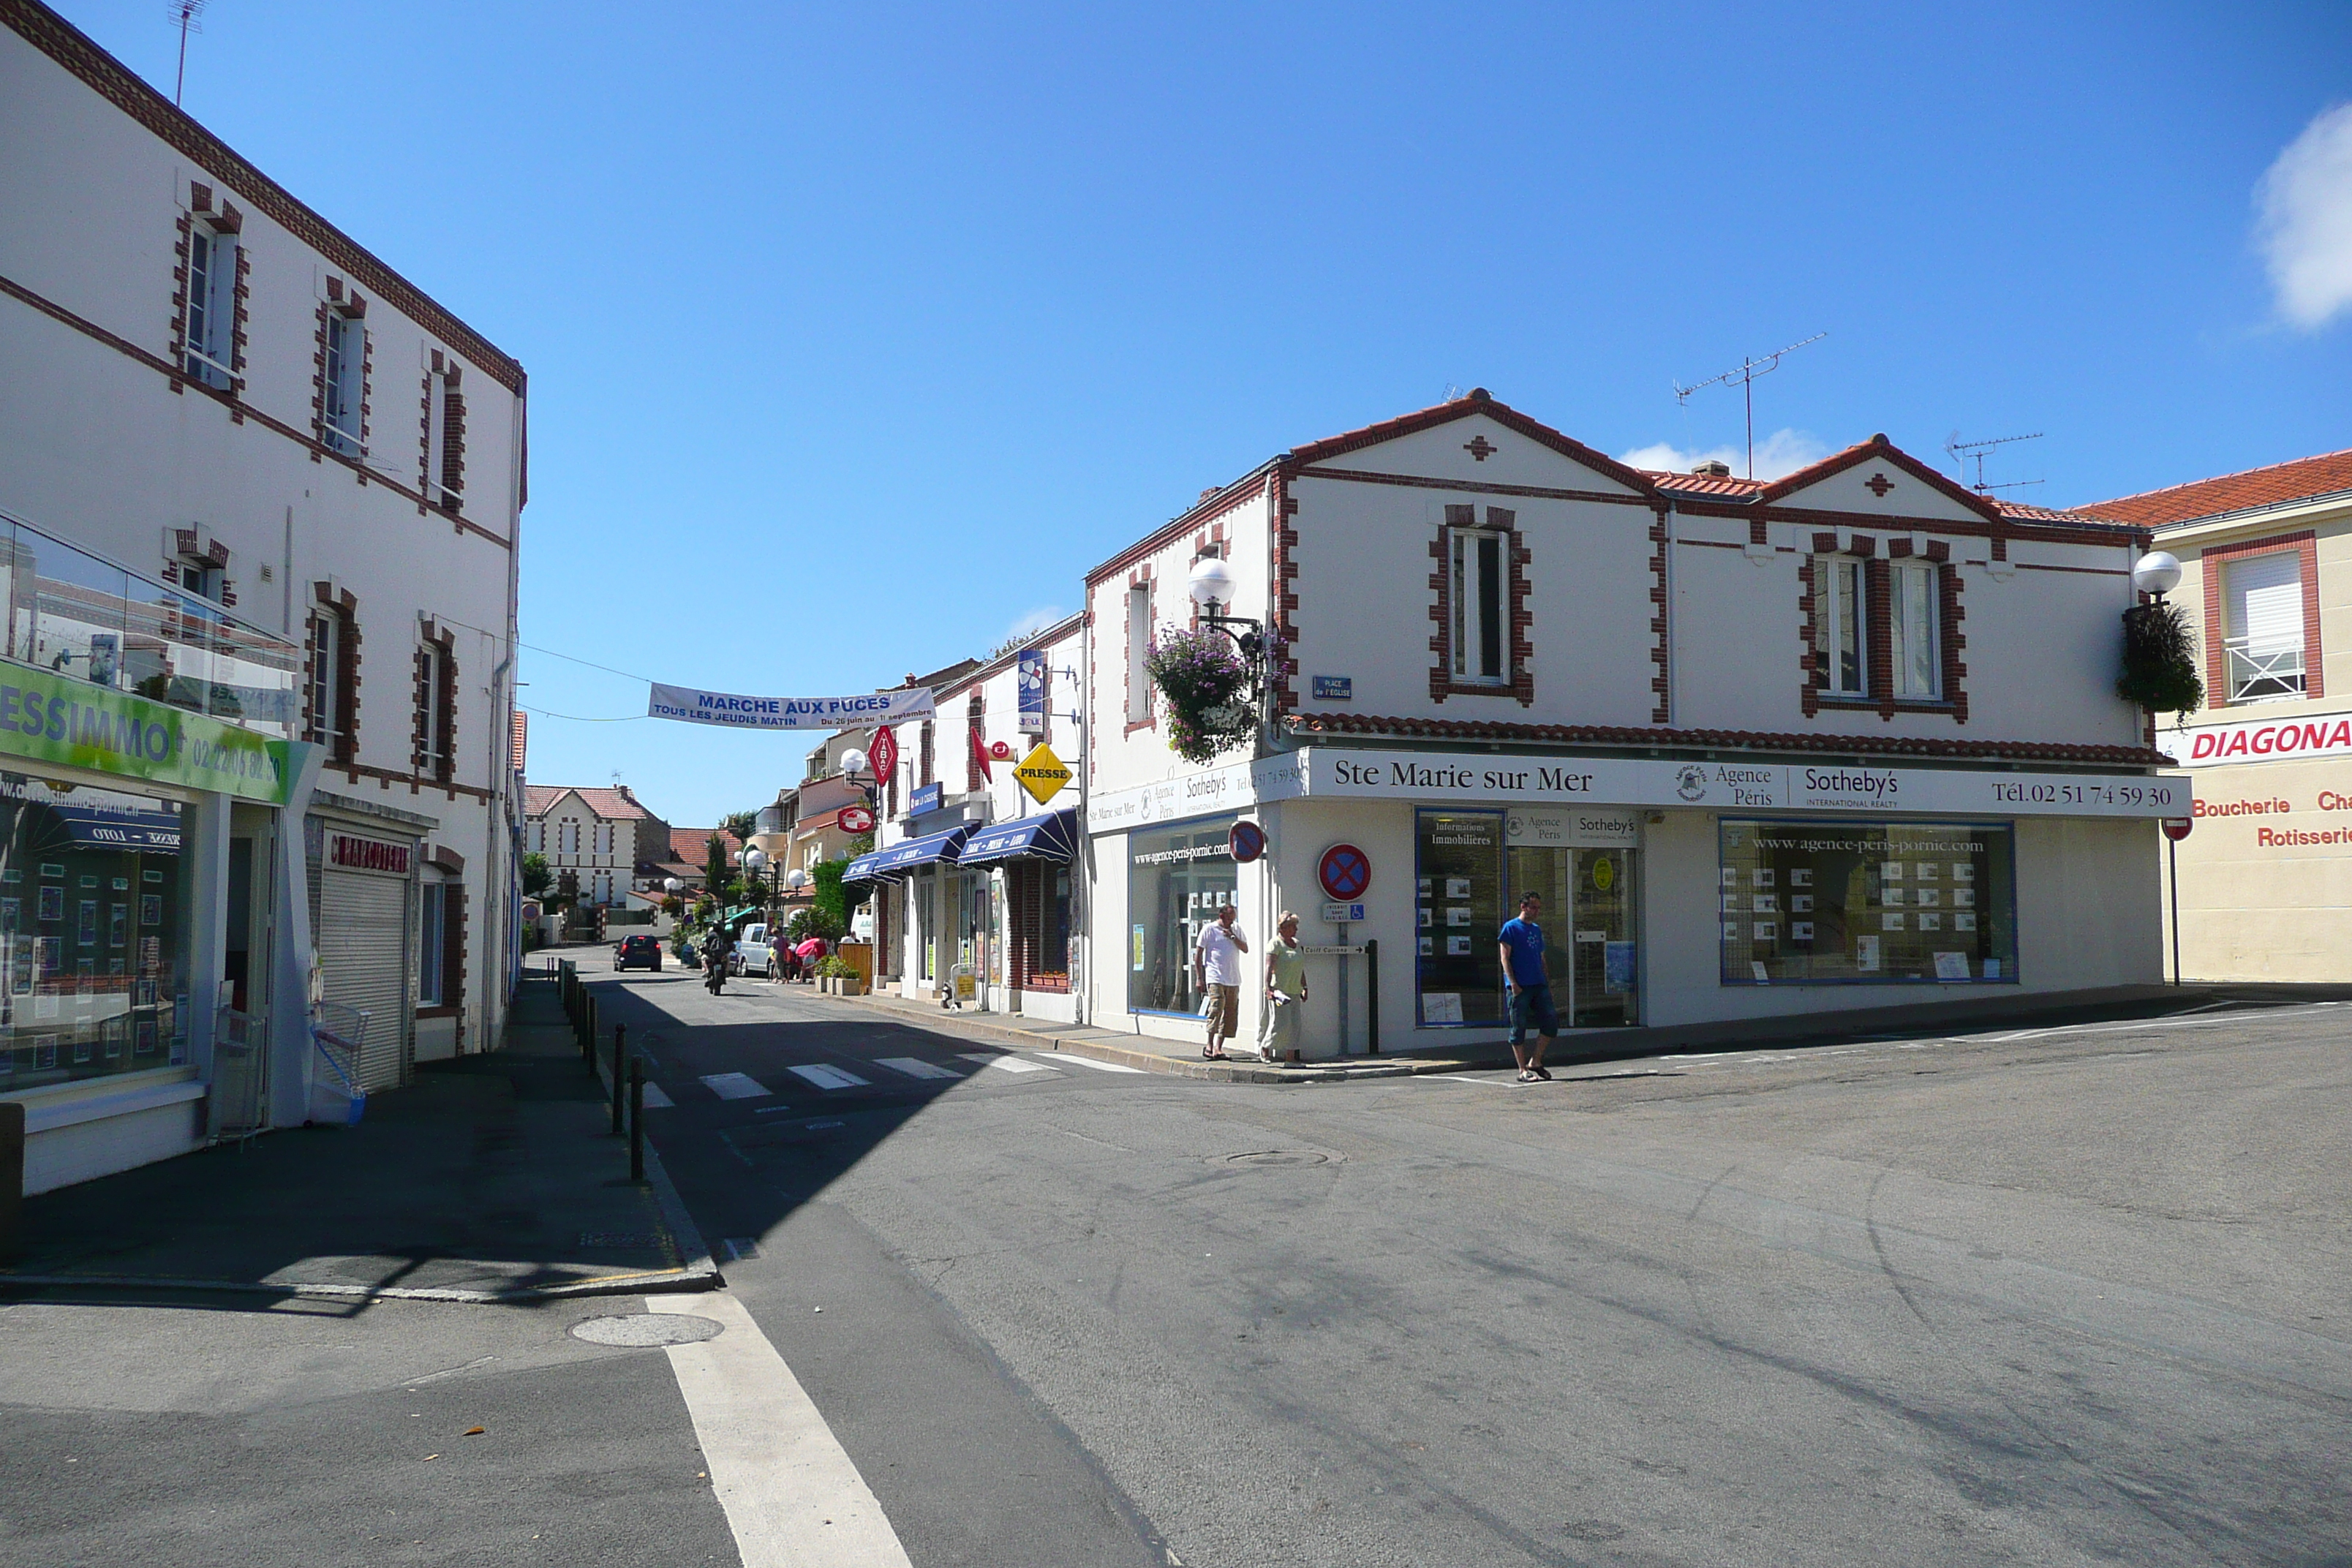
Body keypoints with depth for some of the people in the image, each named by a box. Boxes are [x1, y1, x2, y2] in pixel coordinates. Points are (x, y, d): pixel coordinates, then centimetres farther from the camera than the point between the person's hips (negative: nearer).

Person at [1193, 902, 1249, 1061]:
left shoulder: (1236, 931, 16)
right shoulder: (1209, 930, 1)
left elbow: (1246, 949, 9)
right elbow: (1198, 954, 1)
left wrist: (1233, 937, -5)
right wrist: (1199, 978, -5)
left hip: (1233, 980, 5)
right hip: (1215, 979, -5)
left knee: (1230, 1015, 3)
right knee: (1216, 1009, -18)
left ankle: (1218, 1046, 9)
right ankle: (1210, 1046, -12)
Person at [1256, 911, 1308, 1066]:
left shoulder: (1297, 944, 16)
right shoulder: (1275, 944, -8)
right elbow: (1269, 967, -16)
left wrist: (1304, 987, 19)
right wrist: (1268, 988, -25)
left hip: (1294, 991, 8)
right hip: (1279, 990, -8)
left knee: (1294, 1024, 5)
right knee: (1281, 1022, -9)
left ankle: (1290, 1058, 8)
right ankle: (1265, 1048, 12)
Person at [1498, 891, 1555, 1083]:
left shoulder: (1537, 930, 18)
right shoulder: (1511, 928, -2)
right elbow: (1505, 958, -7)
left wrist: (1548, 984, 16)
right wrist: (1513, 983, -16)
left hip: (1539, 985, 7)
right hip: (1519, 987, -7)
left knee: (1551, 1021, -1)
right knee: (1519, 1028, -2)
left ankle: (1535, 1062, 12)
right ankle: (1523, 1071, 4)